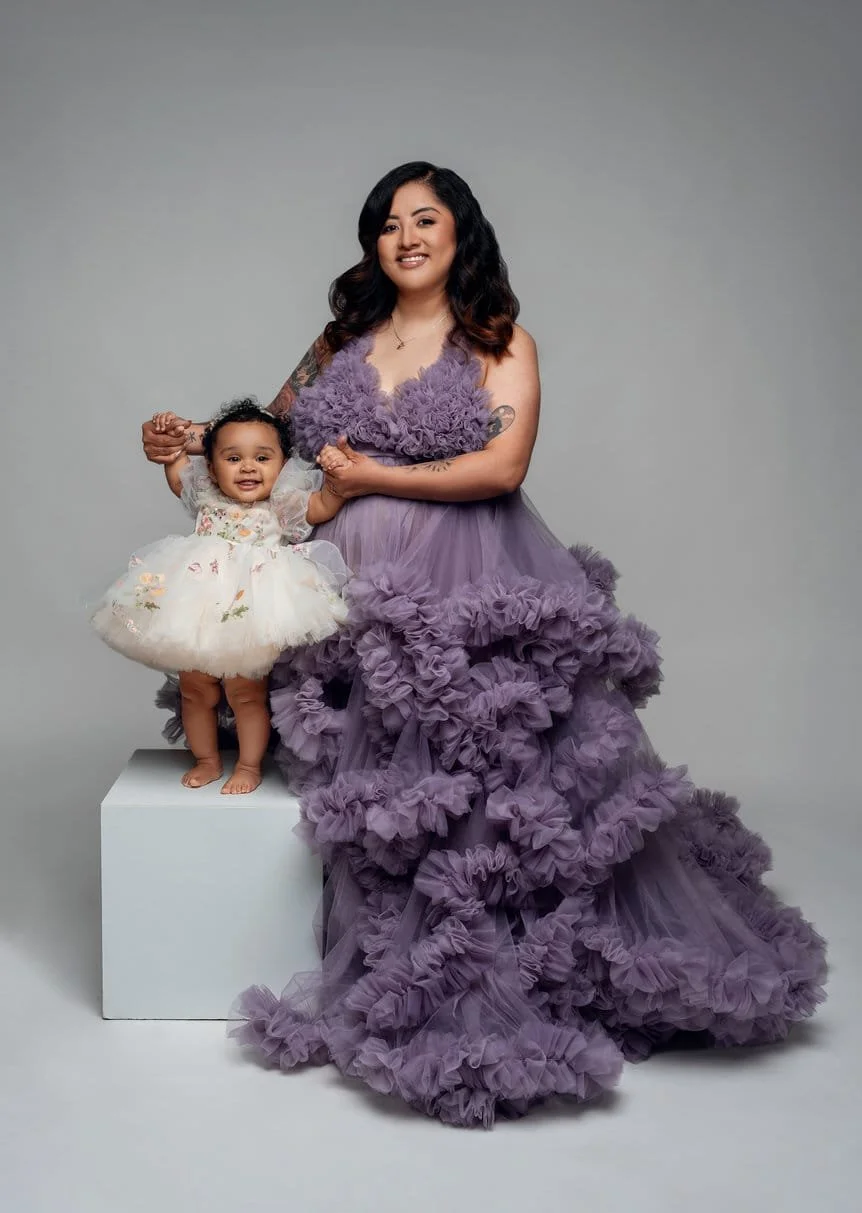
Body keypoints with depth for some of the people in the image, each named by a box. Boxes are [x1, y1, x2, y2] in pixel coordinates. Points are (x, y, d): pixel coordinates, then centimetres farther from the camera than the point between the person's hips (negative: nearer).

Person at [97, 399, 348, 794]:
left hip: (250, 624, -4)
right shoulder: (206, 498, 10)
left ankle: (249, 765, 17)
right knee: (195, 690, 11)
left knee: (246, 694, 0)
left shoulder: (283, 505, 1)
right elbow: (177, 471, 25)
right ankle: (206, 760, 29)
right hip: (196, 619, 4)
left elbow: (326, 506, -5)